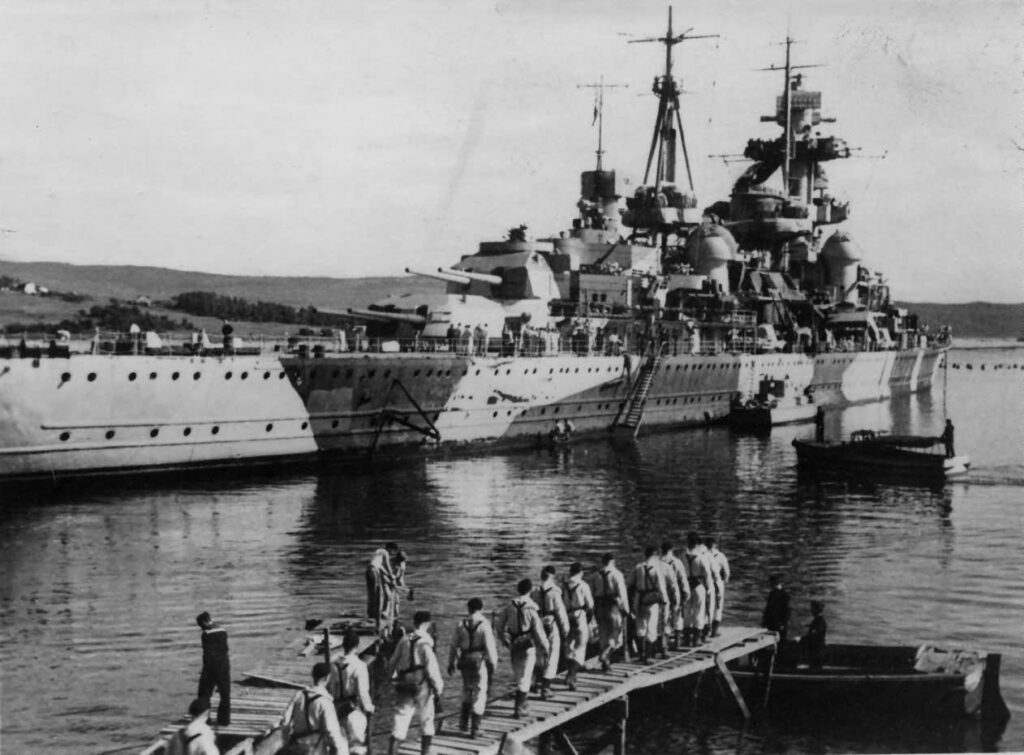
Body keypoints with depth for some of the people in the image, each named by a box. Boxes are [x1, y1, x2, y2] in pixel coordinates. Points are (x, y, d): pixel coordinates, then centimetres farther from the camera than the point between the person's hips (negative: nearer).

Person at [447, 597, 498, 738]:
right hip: (480, 662, -4)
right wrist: (493, 664, -5)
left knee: (467, 691, 23)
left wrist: (451, 662, 15)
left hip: (465, 662, 4)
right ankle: (475, 729, 5)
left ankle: (463, 722, 22)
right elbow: (490, 646, -15)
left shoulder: (461, 625, 0)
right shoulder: (484, 625, -13)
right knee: (479, 695, 5)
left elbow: (454, 645, 5)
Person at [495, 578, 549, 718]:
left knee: (518, 675, 21)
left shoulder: (509, 607, -4)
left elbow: (499, 627, 3)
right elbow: (539, 632, -13)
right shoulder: (531, 610, -16)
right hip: (528, 646, -4)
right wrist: (545, 648, 0)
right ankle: (519, 709, 1)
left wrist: (504, 639, 21)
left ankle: (522, 702, 34)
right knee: (524, 678, 3)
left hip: (513, 646, 4)